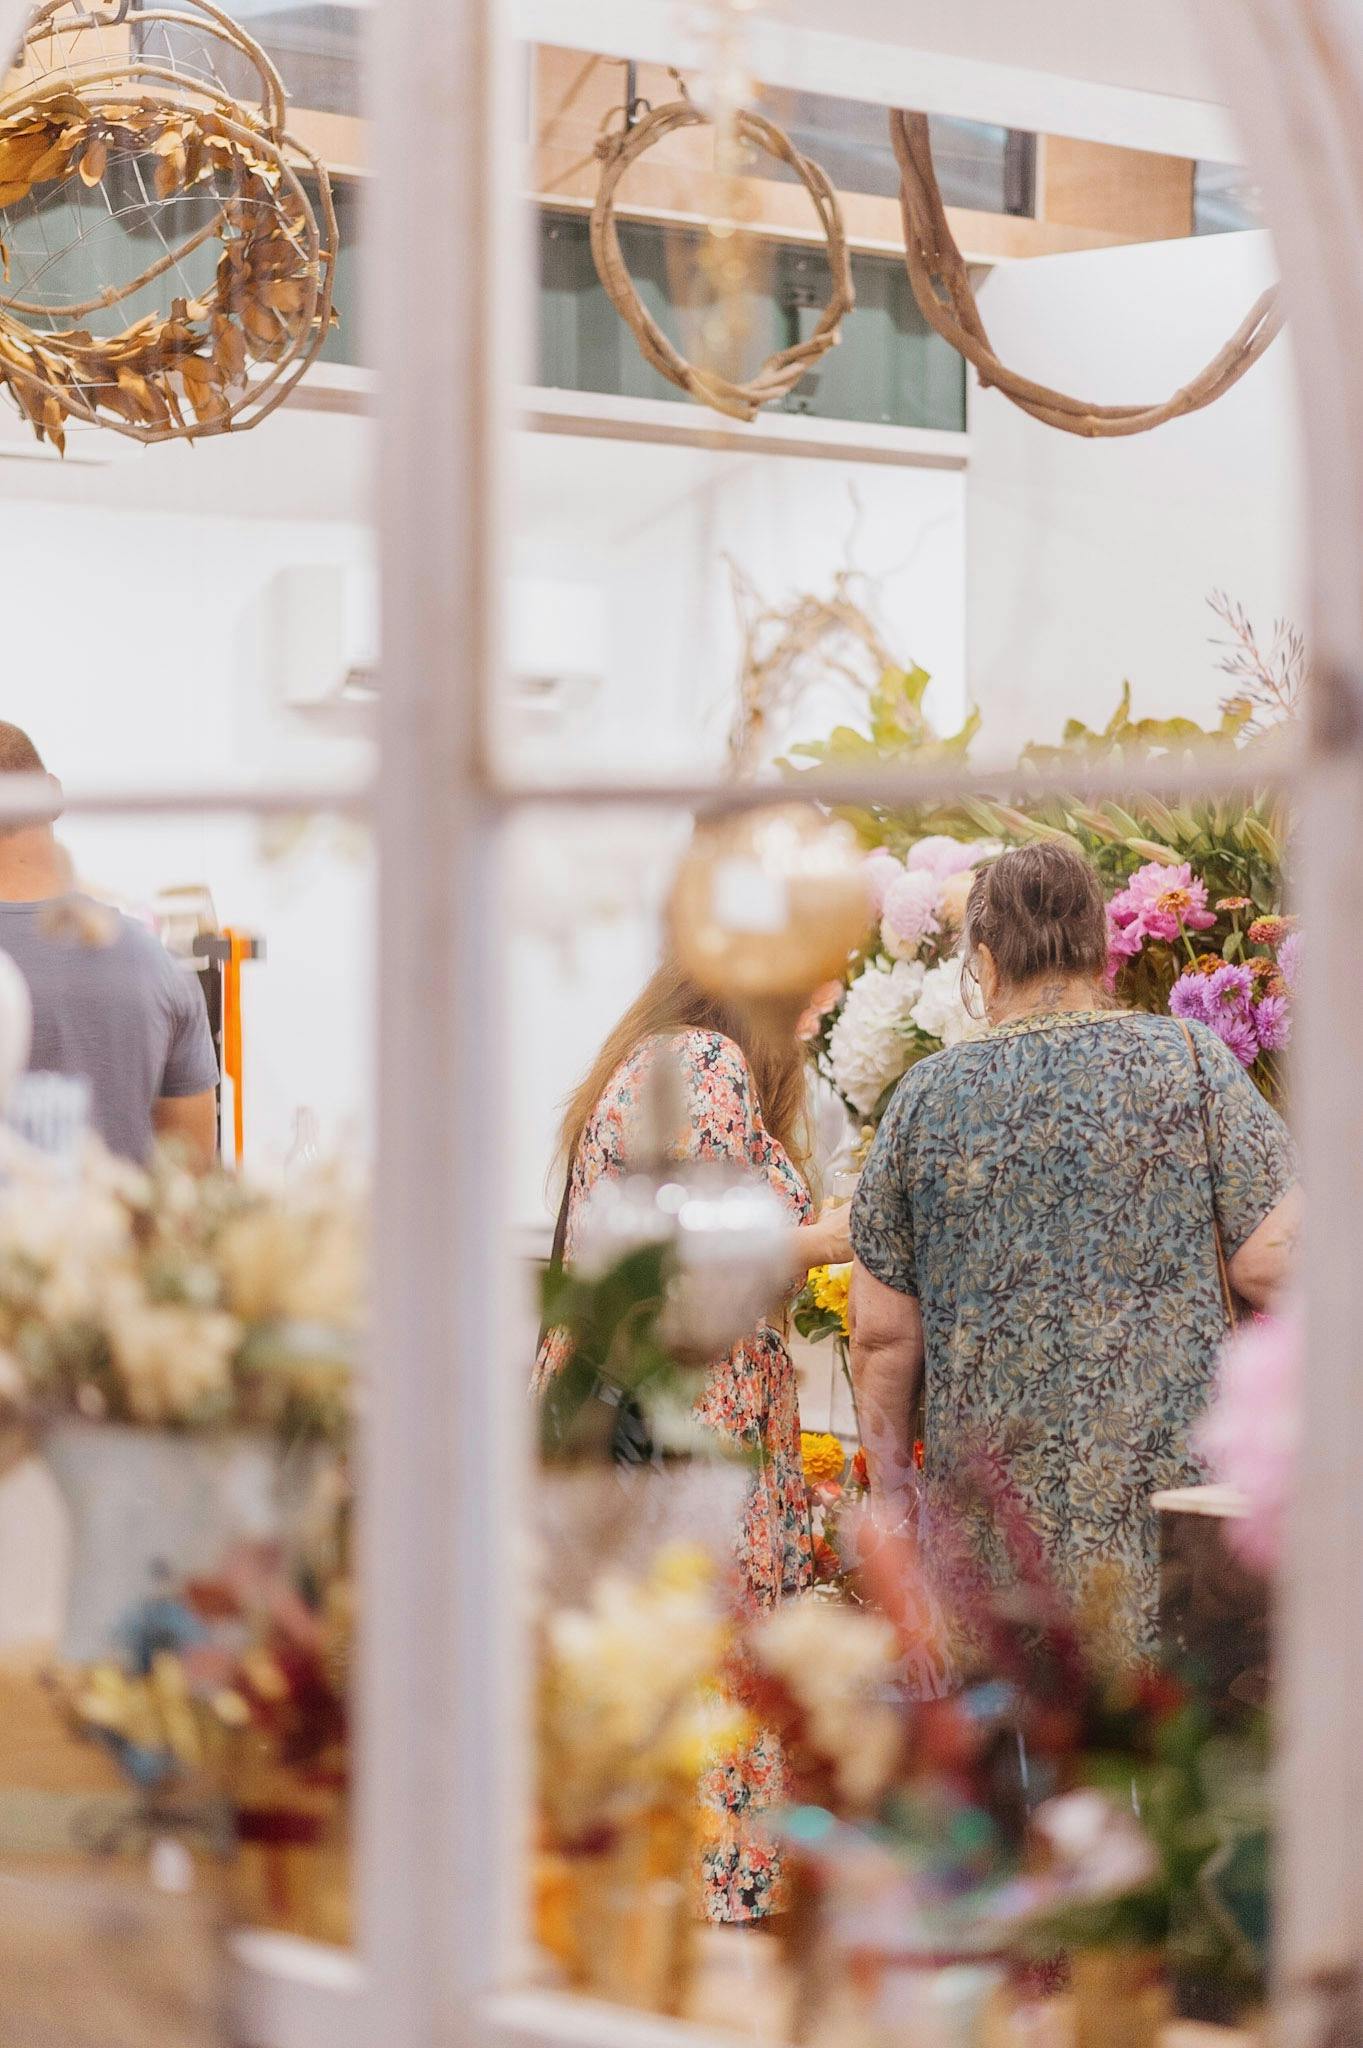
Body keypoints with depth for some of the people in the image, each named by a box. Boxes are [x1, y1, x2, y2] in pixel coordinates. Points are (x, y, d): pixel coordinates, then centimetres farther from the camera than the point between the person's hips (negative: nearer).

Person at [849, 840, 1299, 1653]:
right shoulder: (1191, 1061, 1)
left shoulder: (926, 1096, 5)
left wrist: (889, 1481, 19)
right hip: (1168, 1487, -1)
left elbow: (884, 1332, 8)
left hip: (993, 1499, 2)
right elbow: (1274, 1264, -6)